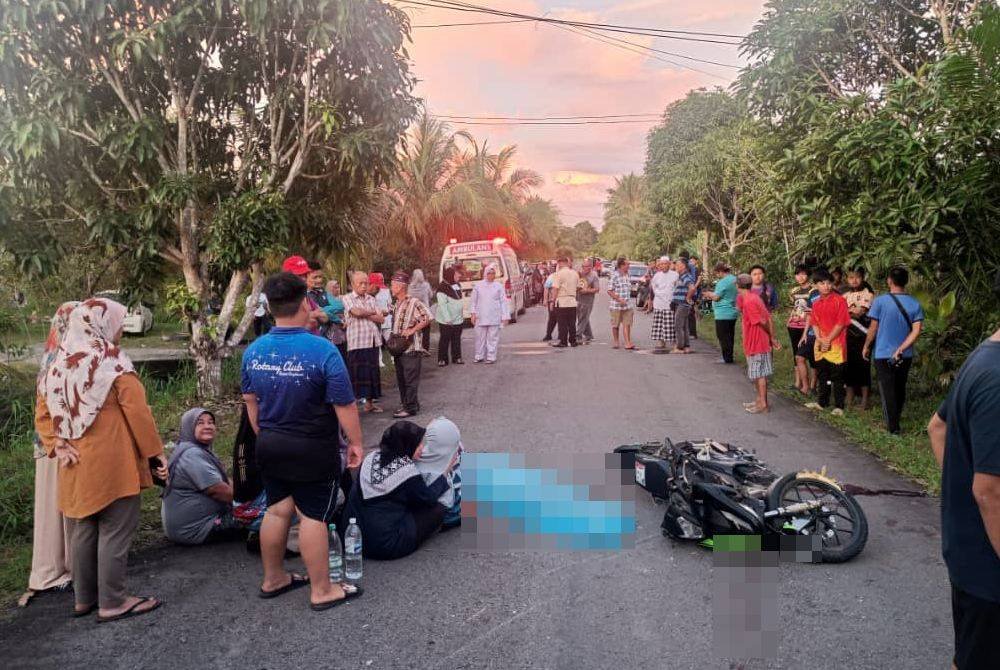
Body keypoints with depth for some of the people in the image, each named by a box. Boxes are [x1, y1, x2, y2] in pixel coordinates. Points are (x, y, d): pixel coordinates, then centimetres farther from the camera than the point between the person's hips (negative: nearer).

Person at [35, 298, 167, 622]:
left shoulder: (60, 363, 8)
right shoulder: (113, 362, -12)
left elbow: (42, 414, 10)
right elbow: (138, 412, -14)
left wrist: (58, 446, 5)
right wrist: (155, 452, -8)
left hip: (76, 464, 7)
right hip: (111, 462, -7)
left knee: (83, 529, 16)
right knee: (115, 530, 1)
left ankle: (84, 598, 26)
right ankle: (113, 602, 7)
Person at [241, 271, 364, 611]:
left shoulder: (253, 351, -2)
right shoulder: (322, 350, -21)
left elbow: (250, 402, 9)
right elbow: (344, 405, -17)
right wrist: (355, 442, -4)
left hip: (270, 445, 6)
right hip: (313, 450, -6)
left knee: (277, 510, 19)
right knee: (313, 516, 4)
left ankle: (273, 579, 35)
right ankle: (321, 591, 18)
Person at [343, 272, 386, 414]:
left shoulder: (371, 299, 14)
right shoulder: (348, 298, 0)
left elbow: (381, 319, 6)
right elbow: (357, 312, -18)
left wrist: (365, 314, -6)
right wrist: (372, 312, -2)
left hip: (373, 341, 5)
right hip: (357, 342, -5)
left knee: (372, 372, 10)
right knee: (356, 373, -6)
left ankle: (369, 403, 21)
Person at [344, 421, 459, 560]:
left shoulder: (371, 457, 0)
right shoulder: (407, 470, -19)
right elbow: (429, 498, -3)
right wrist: (446, 470, 6)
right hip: (386, 546, -7)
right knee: (438, 510, 1)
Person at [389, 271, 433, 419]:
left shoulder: (414, 302, -13)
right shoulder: (397, 303, 14)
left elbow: (428, 318, -19)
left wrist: (412, 330, -20)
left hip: (411, 348, -9)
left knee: (410, 379, -3)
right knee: (401, 379, 15)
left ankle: (411, 407, 3)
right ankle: (405, 404, 26)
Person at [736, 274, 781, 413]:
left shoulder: (748, 301, -20)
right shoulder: (755, 297, 8)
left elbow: (763, 321, -20)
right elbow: (768, 318, 6)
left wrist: (772, 338, -6)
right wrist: (772, 337, 4)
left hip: (756, 343, -9)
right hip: (761, 342, 9)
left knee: (759, 374, -2)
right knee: (757, 374, 17)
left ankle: (763, 405, 3)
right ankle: (760, 400, 26)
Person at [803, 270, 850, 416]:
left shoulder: (839, 300, -9)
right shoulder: (816, 303, 10)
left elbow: (841, 323, -12)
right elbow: (814, 323, 9)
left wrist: (828, 340, -13)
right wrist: (820, 339, -7)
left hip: (836, 345, -6)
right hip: (820, 346, 6)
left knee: (837, 377, 1)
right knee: (822, 375, 15)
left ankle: (839, 406, 9)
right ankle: (822, 402, 27)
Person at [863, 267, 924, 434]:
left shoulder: (880, 301, -11)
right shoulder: (915, 304, -2)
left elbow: (873, 328, -7)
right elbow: (916, 331, -10)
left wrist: (866, 347, 6)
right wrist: (901, 349, -12)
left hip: (883, 354, -4)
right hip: (905, 356, 4)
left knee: (887, 391, 2)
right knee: (900, 389, 20)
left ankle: (893, 427, 1)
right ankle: (896, 419, 35)